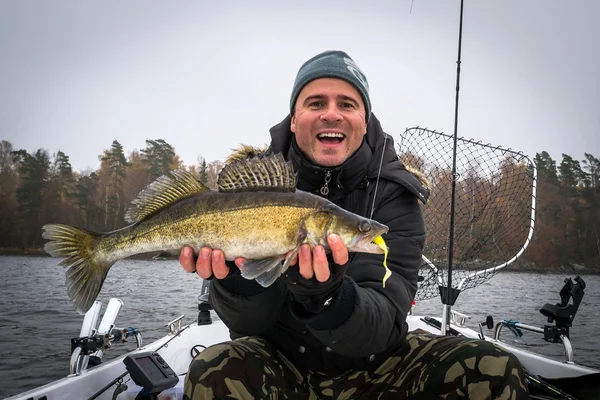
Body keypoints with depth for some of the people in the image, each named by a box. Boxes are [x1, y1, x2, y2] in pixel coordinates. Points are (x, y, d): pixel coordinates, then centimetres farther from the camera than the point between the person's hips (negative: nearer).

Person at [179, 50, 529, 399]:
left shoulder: (394, 193, -13)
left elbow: (383, 325, -23)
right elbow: (249, 323, -17)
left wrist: (327, 298, -44)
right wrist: (237, 280, -40)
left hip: (373, 365, 0)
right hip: (281, 362, 1)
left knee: (495, 371, -18)